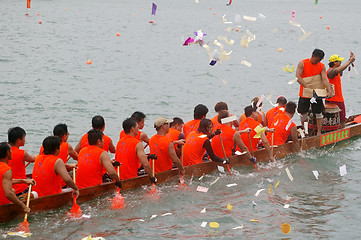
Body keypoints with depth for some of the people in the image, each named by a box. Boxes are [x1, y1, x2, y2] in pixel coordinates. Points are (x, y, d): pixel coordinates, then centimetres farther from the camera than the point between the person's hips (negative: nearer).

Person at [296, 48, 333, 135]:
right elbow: (298, 77, -16)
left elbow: (325, 79, -11)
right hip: (305, 93, -1)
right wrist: (307, 87, -25)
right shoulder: (302, 63, -7)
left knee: (318, 112, 3)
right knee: (303, 113, 6)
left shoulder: (322, 66, 0)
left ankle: (319, 132, 11)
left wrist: (329, 90, -28)